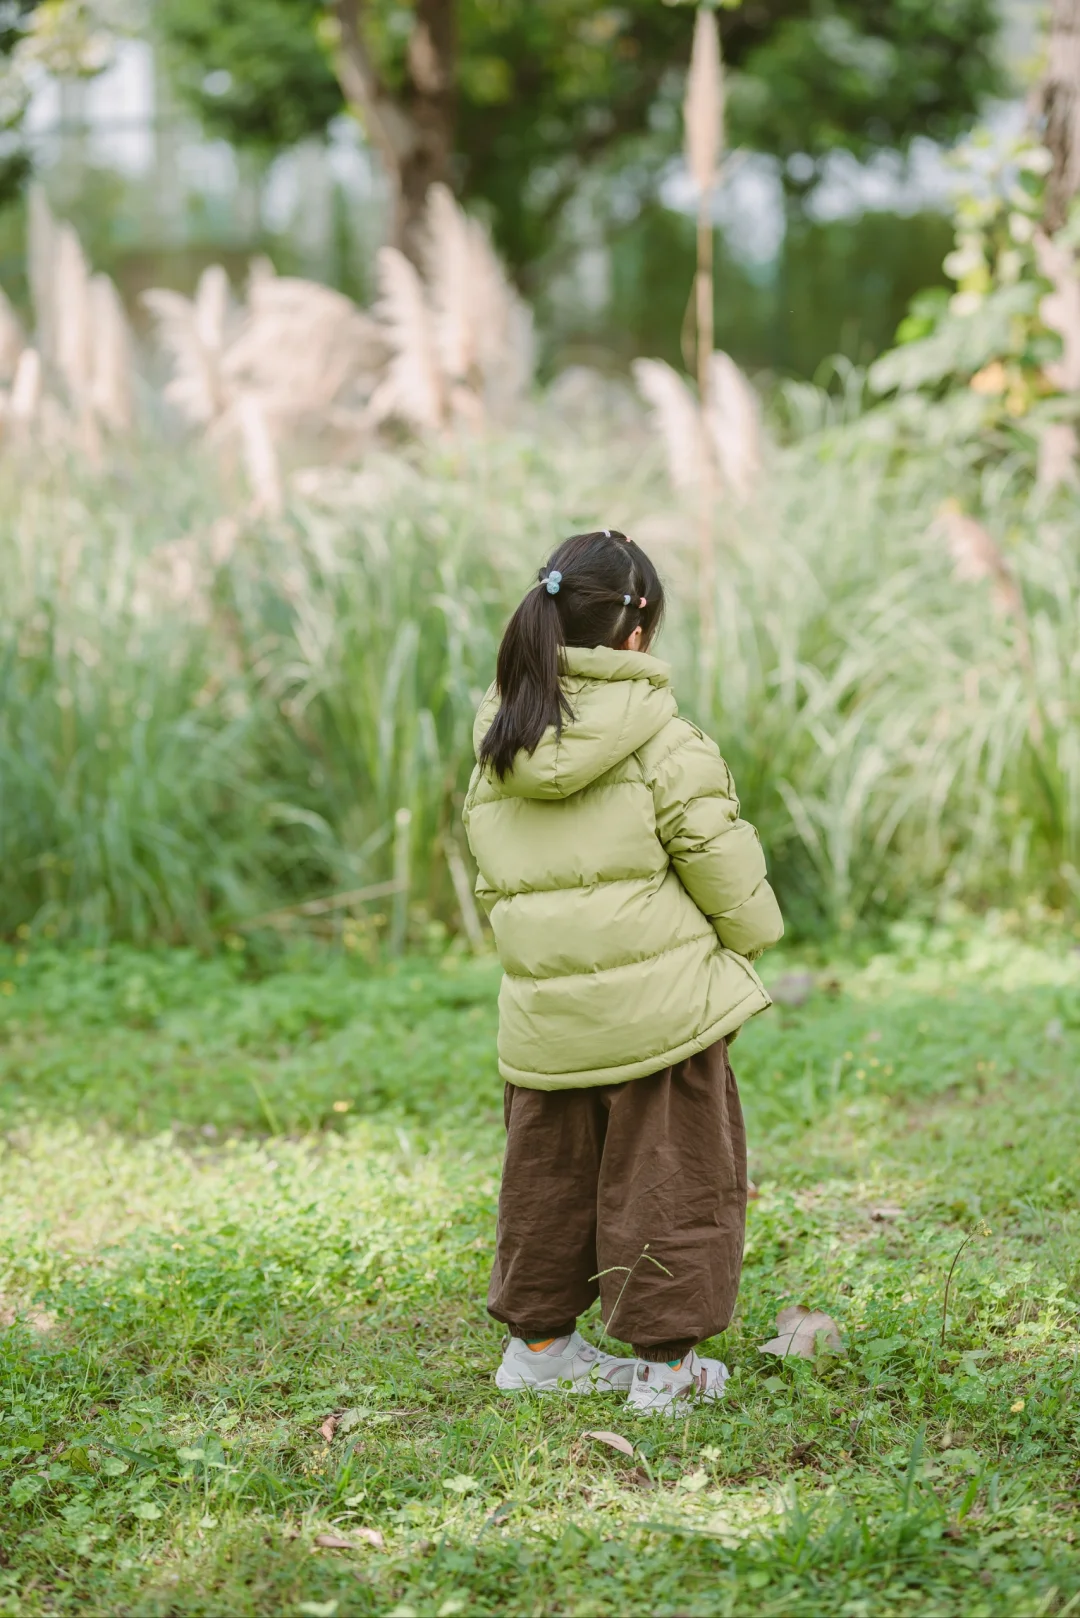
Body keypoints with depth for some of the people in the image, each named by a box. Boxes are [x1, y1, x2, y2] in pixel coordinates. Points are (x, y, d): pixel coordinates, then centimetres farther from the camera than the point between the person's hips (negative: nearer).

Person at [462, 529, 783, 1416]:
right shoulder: (664, 739, -13)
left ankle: (538, 1341, 28)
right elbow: (719, 854, -10)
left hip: (543, 1015, 6)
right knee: (669, 1176, 5)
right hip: (657, 1001, -5)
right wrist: (749, 935, 9)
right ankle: (666, 1359, 10)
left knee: (550, 1174, 18)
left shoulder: (497, 746, 5)